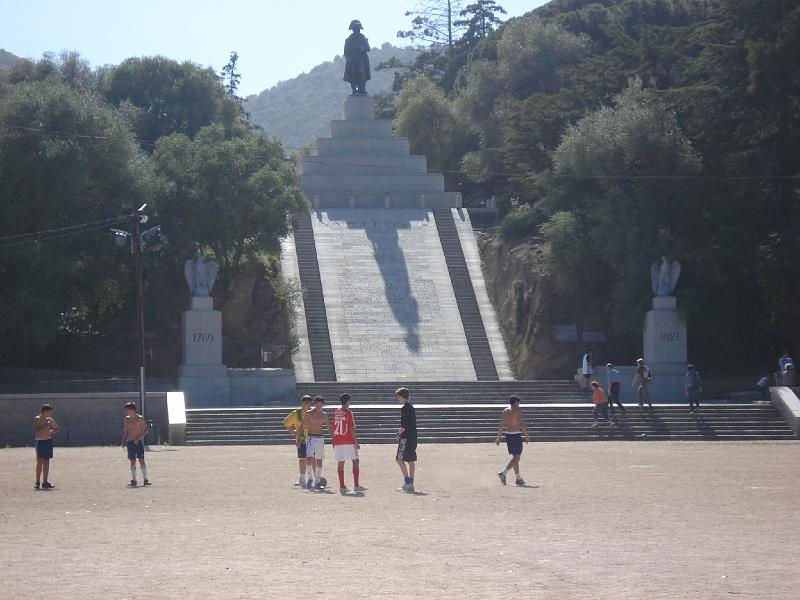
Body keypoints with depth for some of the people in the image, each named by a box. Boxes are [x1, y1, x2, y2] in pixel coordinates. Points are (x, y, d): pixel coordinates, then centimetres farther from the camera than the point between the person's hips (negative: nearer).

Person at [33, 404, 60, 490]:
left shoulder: (50, 420, 10)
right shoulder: (37, 419, -8)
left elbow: (58, 429, 22)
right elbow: (37, 431, -21)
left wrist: (51, 432, 4)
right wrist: (47, 425, -23)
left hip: (48, 441, 6)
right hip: (40, 442, -6)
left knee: (46, 462, 7)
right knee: (40, 461, -11)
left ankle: (45, 482, 13)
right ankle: (37, 482, -11)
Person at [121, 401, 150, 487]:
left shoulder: (140, 418, -4)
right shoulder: (126, 419, 8)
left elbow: (145, 431, -3)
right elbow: (124, 431, 15)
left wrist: (138, 438, -14)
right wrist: (123, 441, 4)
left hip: (139, 441, -3)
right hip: (130, 442, 3)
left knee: (141, 460, -9)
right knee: (132, 461, 1)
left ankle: (145, 479, -8)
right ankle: (133, 480, 5)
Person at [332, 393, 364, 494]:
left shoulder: (335, 412, 7)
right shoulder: (348, 412, -9)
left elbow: (333, 428, 9)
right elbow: (351, 429, -12)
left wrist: (334, 442, 16)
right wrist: (356, 442, -6)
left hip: (337, 442, 5)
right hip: (349, 442, -5)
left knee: (340, 463, 6)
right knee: (355, 461, 5)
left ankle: (342, 486, 4)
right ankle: (356, 485, 1)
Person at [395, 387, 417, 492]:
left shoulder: (405, 408, -14)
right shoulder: (411, 407, 15)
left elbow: (404, 426, -19)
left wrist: (399, 434, -3)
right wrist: (401, 432, 16)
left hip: (406, 437, -9)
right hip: (413, 437, 9)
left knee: (400, 459, -6)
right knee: (411, 460, 9)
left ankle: (407, 481, -11)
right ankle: (410, 483, 10)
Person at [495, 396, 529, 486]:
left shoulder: (505, 410, 10)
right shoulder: (518, 410, -9)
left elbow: (501, 425, 9)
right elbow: (522, 425, -13)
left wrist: (498, 438, 11)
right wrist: (526, 436, -6)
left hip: (508, 434, 7)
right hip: (516, 434, -7)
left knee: (515, 457, 14)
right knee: (516, 457, -4)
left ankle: (518, 478, 16)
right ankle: (504, 473, -20)